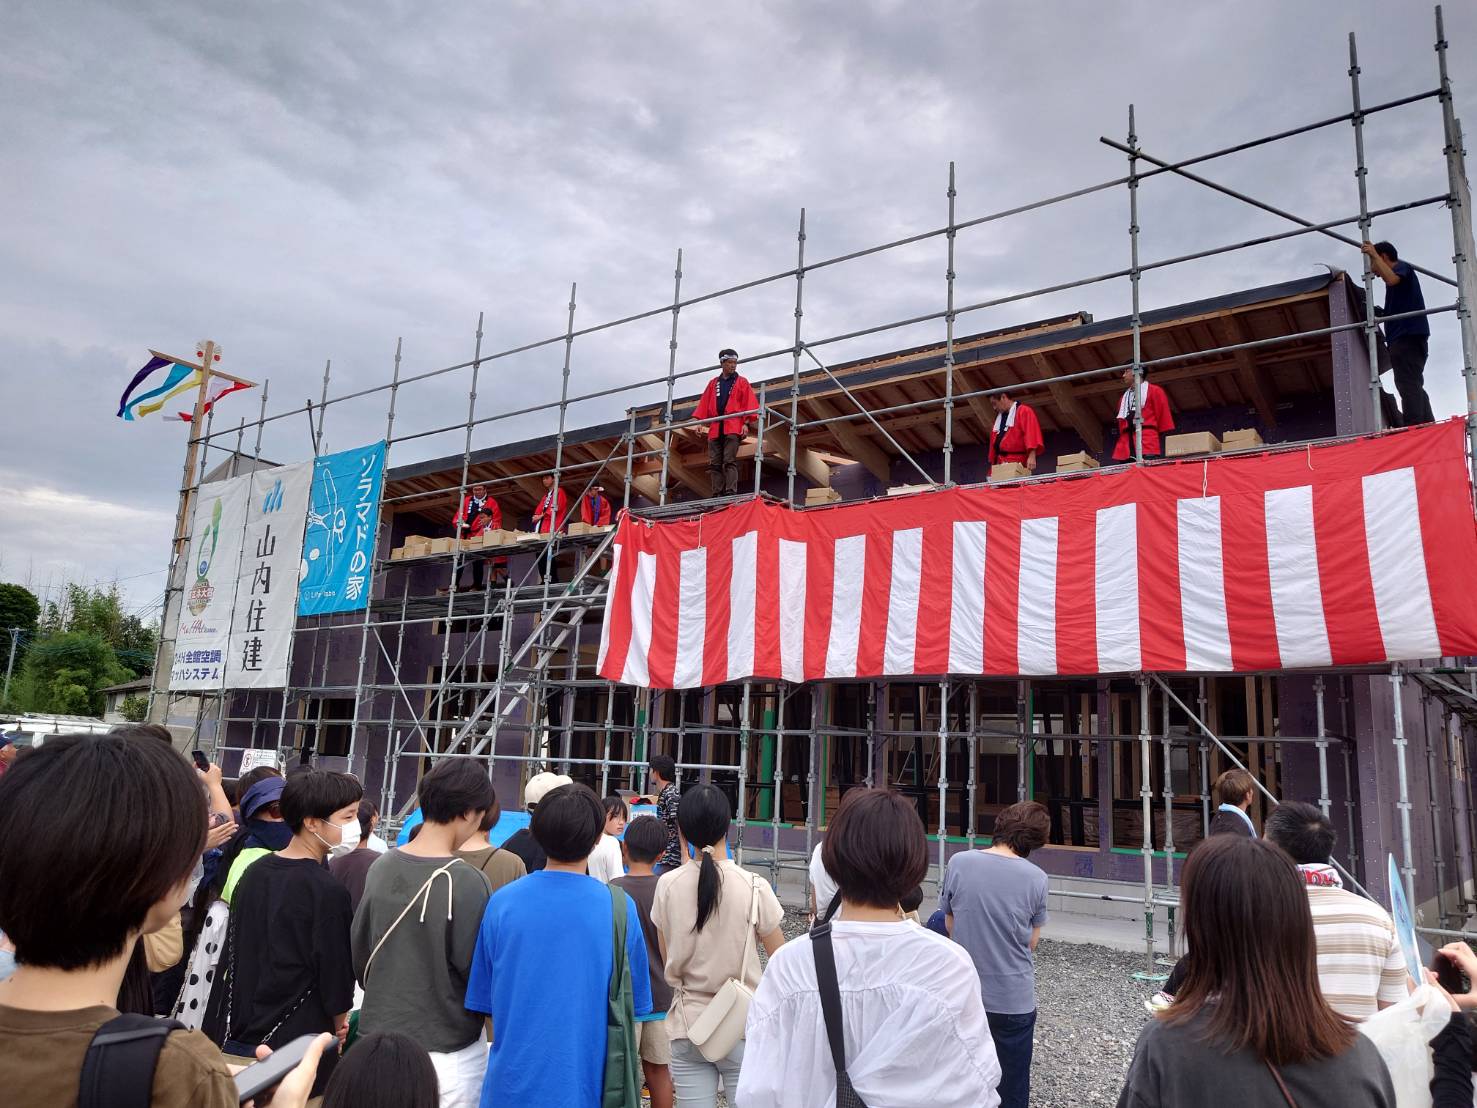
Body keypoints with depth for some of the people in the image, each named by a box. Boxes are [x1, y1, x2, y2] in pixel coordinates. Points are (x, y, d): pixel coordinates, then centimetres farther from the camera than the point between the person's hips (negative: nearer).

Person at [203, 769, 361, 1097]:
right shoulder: (327, 891, -19)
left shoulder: (254, 873, 2)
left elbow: (232, 952, 11)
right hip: (297, 1045, -7)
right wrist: (338, 1023, 7)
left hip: (234, 1037, 7)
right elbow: (336, 977, -12)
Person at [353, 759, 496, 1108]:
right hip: (447, 1052, -5)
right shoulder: (466, 882, -20)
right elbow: (477, 972, -15)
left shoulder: (381, 868, -2)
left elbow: (359, 955, 7)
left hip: (379, 1037, 6)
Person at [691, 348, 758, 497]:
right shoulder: (713, 384, 21)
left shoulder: (742, 382, 12)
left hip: (733, 427, -4)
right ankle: (717, 494, -2)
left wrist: (746, 423, -9)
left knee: (729, 461, -14)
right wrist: (698, 421, 4)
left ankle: (731, 492, -18)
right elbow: (704, 403, 17)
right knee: (714, 464, -2)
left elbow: (749, 404, 3)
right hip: (715, 428, 4)